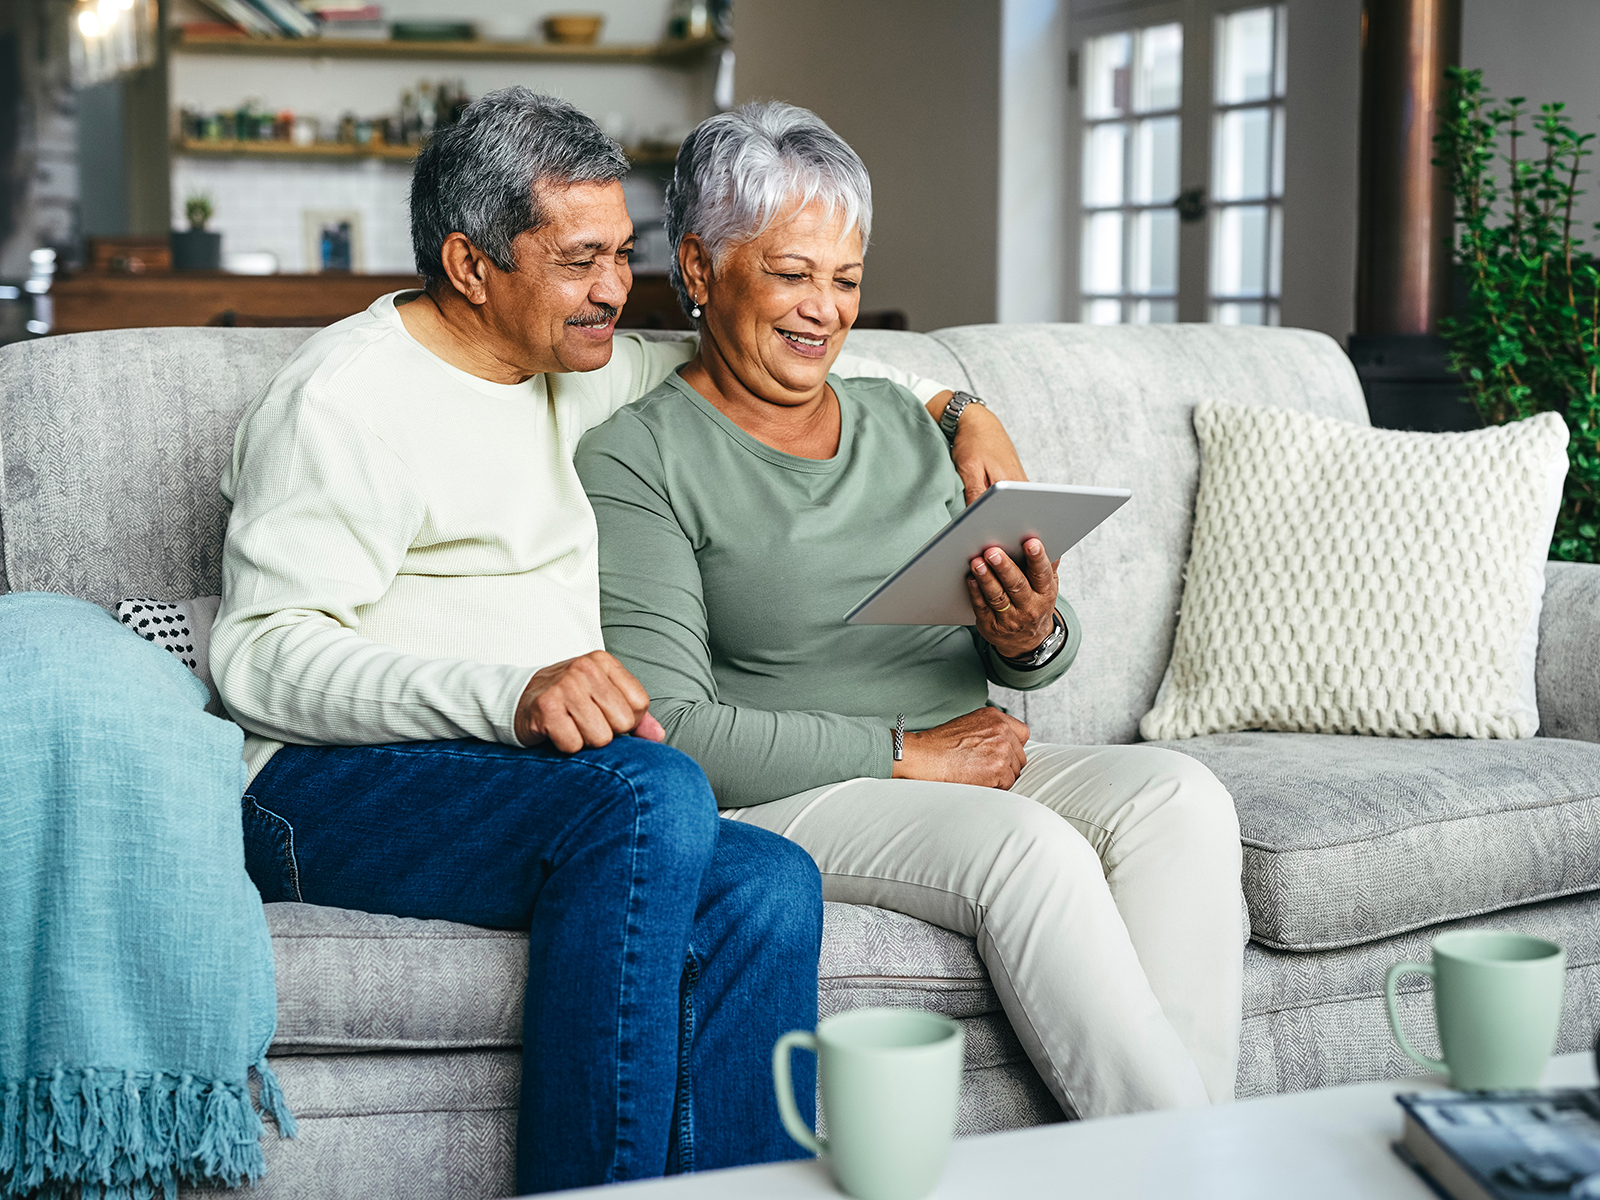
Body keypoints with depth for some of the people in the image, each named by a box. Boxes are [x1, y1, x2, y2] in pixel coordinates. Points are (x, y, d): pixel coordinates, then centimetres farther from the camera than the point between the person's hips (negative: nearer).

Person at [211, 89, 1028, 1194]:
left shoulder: (574, 370, 19)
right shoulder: (346, 397, -5)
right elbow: (261, 656, -15)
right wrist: (511, 693, -28)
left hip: (542, 786, 7)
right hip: (326, 791, -6)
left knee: (765, 885, -25)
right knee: (655, 791, -34)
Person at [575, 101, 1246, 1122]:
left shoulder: (899, 422, 16)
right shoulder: (638, 460, -4)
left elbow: (1018, 663, 17)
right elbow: (667, 729, -14)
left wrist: (1034, 640, -8)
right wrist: (903, 755, -15)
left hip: (967, 760, 6)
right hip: (781, 797, -6)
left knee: (1180, 795, -22)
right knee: (1029, 848, -32)